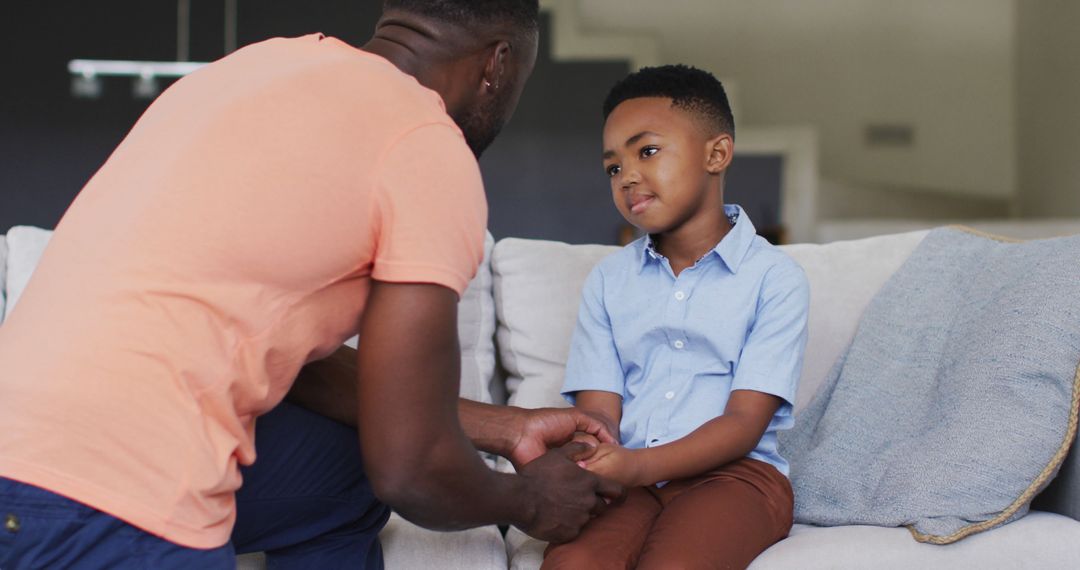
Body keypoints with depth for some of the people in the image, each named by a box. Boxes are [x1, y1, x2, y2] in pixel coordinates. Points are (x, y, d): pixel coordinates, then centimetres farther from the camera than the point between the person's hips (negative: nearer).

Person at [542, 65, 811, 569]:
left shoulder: (774, 278, 3)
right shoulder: (608, 280, 16)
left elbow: (743, 423, -6)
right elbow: (597, 413, 5)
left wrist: (641, 465, -23)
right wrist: (586, 466, -20)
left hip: (731, 472, -2)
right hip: (626, 476, 3)